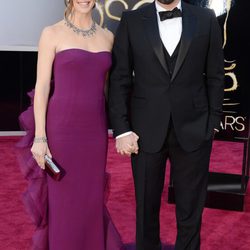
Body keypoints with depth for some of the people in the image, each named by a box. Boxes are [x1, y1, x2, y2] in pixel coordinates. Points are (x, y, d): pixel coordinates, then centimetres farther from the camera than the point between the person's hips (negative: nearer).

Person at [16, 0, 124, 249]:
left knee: (91, 197, 12)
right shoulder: (51, 33, -4)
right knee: (62, 199, 5)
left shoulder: (107, 37, 10)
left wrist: (110, 130, 14)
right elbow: (42, 86, -7)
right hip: (62, 128, -4)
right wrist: (39, 136, -12)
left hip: (94, 129, 4)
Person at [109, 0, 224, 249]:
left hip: (193, 130, 0)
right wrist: (121, 129, -6)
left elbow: (215, 76, 6)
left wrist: (213, 122, 1)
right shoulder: (132, 21, 3)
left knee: (190, 208, 10)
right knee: (146, 204, 13)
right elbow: (119, 79, 0)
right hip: (146, 130, 0)